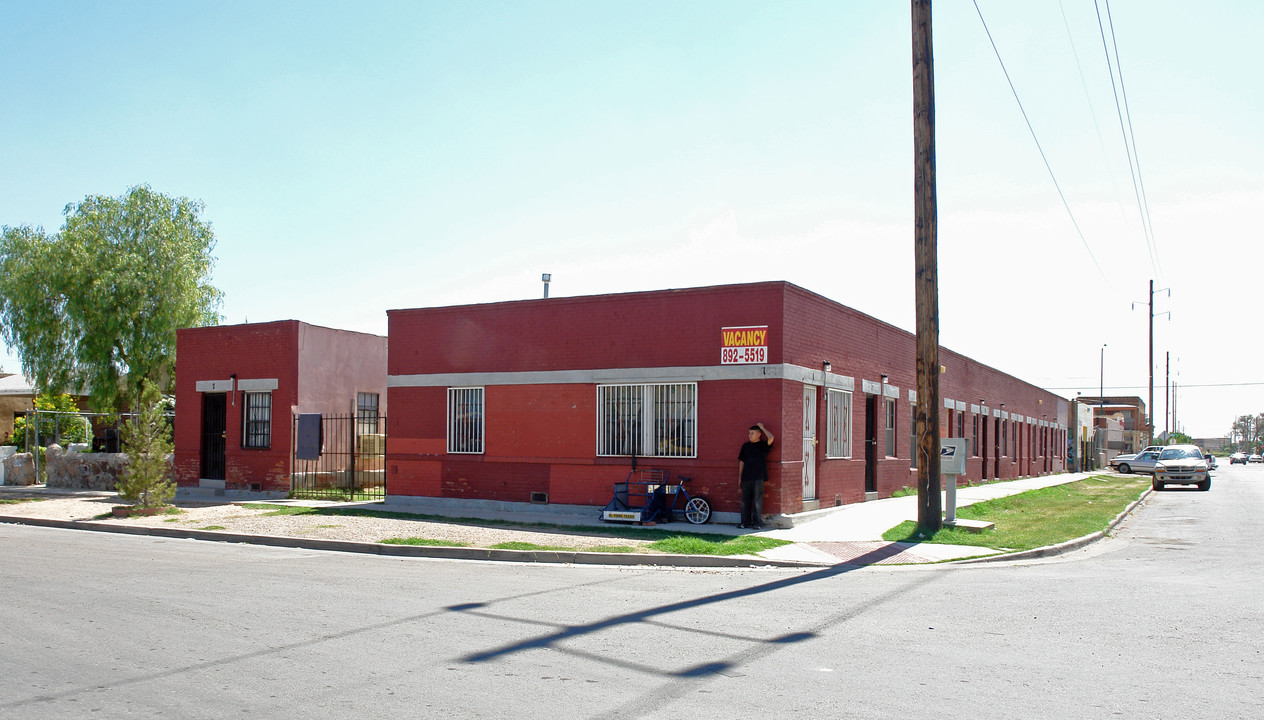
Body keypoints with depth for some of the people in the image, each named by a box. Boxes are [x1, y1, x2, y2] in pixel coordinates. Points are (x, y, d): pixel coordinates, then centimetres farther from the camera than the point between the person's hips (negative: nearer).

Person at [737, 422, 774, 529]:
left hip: (758, 477, -4)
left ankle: (757, 522, -1)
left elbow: (771, 438, -19)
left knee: (757, 500, -5)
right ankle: (745, 521, 12)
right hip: (746, 477, 4)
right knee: (745, 500, 5)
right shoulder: (745, 446, 14)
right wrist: (739, 477, 12)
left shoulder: (763, 445, 2)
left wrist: (762, 428, -6)